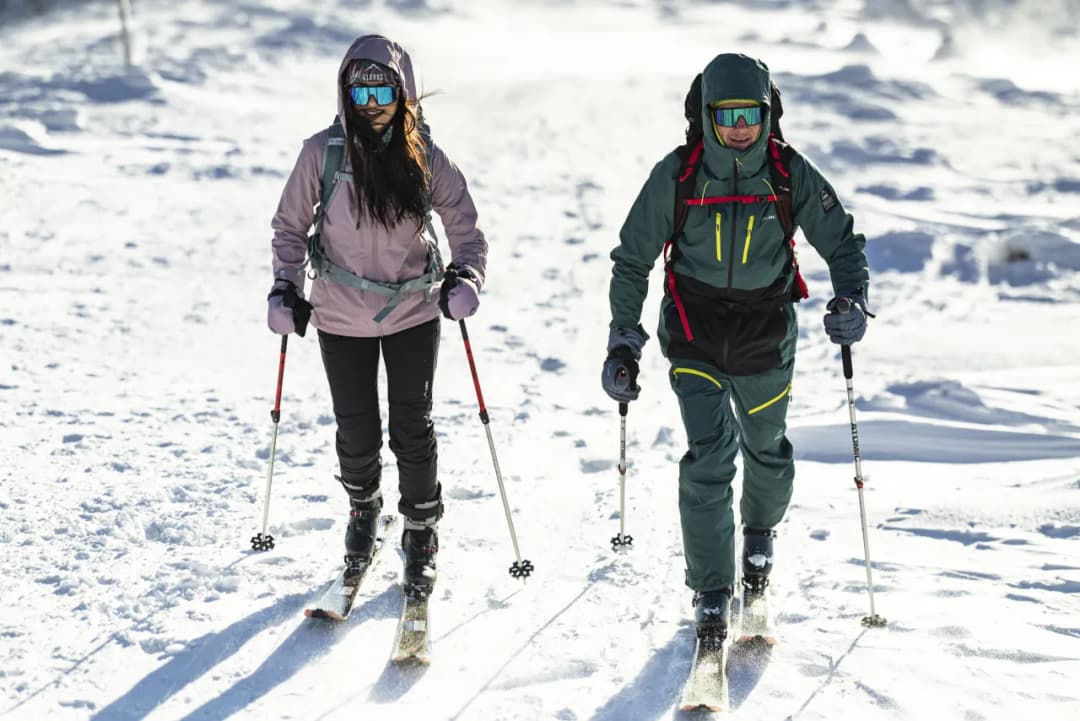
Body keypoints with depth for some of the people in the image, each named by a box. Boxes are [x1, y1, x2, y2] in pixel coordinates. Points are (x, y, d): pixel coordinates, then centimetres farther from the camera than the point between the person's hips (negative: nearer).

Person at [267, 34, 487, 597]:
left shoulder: (424, 157, -7)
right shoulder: (323, 152, -9)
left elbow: (464, 224, 1)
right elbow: (290, 225, 3)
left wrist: (466, 277, -16)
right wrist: (286, 288, -8)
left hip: (413, 312, 0)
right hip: (342, 316, 0)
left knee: (412, 429, 2)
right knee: (356, 432, 8)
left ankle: (422, 535, 21)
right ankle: (363, 506, 39)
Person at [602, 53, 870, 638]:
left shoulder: (791, 174, -9)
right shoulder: (675, 177, -10)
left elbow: (842, 243, 1)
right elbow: (632, 261, -1)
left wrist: (852, 300, -19)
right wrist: (622, 342, -6)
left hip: (766, 335, 2)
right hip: (695, 333, -2)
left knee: (767, 450, 18)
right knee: (709, 457, -14)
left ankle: (759, 538, 50)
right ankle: (710, 592, -4)